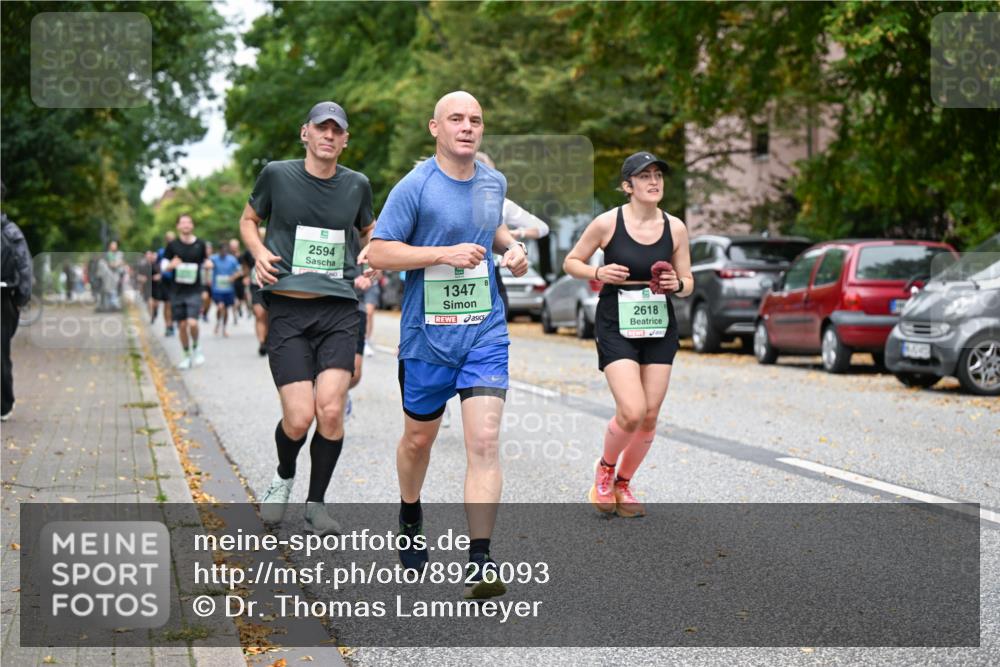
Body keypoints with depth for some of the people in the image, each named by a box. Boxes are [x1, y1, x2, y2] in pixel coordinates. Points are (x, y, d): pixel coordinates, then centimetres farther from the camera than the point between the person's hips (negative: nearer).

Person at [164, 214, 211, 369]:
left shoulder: (200, 244, 3)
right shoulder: (173, 245, 2)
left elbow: (205, 262, 16)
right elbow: (165, 266, 5)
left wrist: (208, 263, -6)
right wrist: (172, 265, -16)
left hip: (194, 290, -1)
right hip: (177, 290, 1)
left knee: (192, 323, -17)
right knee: (182, 325, 5)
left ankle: (196, 347, 10)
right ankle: (187, 355, 21)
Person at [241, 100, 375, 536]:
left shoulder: (357, 184, 9)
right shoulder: (277, 174, 3)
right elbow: (249, 219, 18)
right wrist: (259, 251, -1)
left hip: (340, 310, 2)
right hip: (287, 309, -2)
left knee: (330, 410, -14)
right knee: (299, 418, -11)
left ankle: (316, 504, 8)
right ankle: (283, 477, 24)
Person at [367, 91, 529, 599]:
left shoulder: (494, 183, 7)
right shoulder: (415, 187, -10)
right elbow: (378, 253, -12)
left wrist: (511, 247, 6)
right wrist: (445, 254, -20)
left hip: (485, 333, 2)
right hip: (426, 335, -2)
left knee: (485, 441, -13)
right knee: (419, 438, 15)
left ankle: (479, 562, -13)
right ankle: (410, 516, 45)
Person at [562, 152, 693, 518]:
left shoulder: (675, 227, 1)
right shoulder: (608, 223, -8)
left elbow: (687, 282, 10)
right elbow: (571, 261, 3)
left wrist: (677, 284, -13)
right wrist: (599, 273, -15)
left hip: (660, 329, 4)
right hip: (616, 328, -4)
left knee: (649, 417, 3)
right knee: (631, 413, -17)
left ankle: (623, 482, 26)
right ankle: (605, 467, 13)